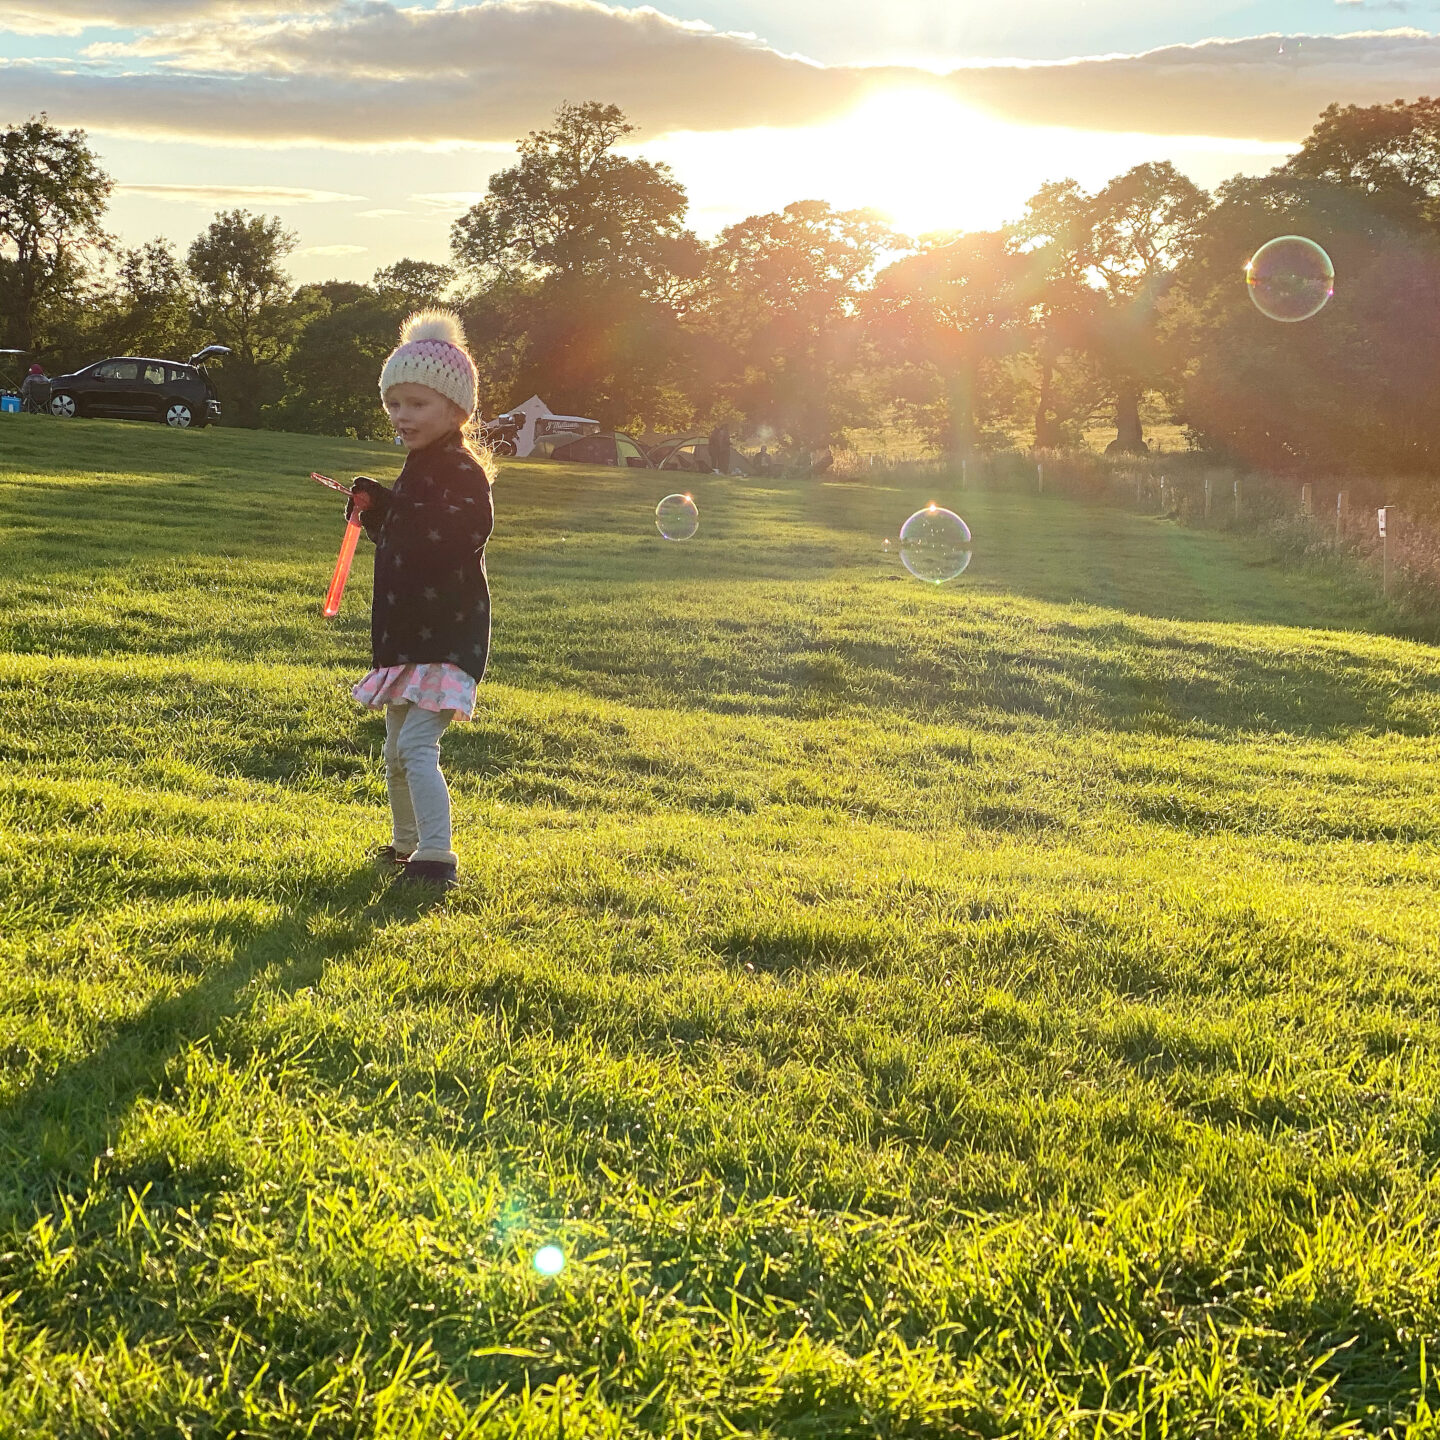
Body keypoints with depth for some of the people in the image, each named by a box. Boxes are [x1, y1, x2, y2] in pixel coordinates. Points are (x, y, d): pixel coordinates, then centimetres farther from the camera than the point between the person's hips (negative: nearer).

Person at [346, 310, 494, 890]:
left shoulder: (462, 470, -13)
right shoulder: (418, 469, 17)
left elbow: (465, 530, -30)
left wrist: (394, 506, -29)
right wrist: (375, 513, 6)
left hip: (446, 636, -10)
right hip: (406, 635, 10)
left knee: (417, 744, -18)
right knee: (397, 751, 19)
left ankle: (437, 858, -16)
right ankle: (406, 843, 35)